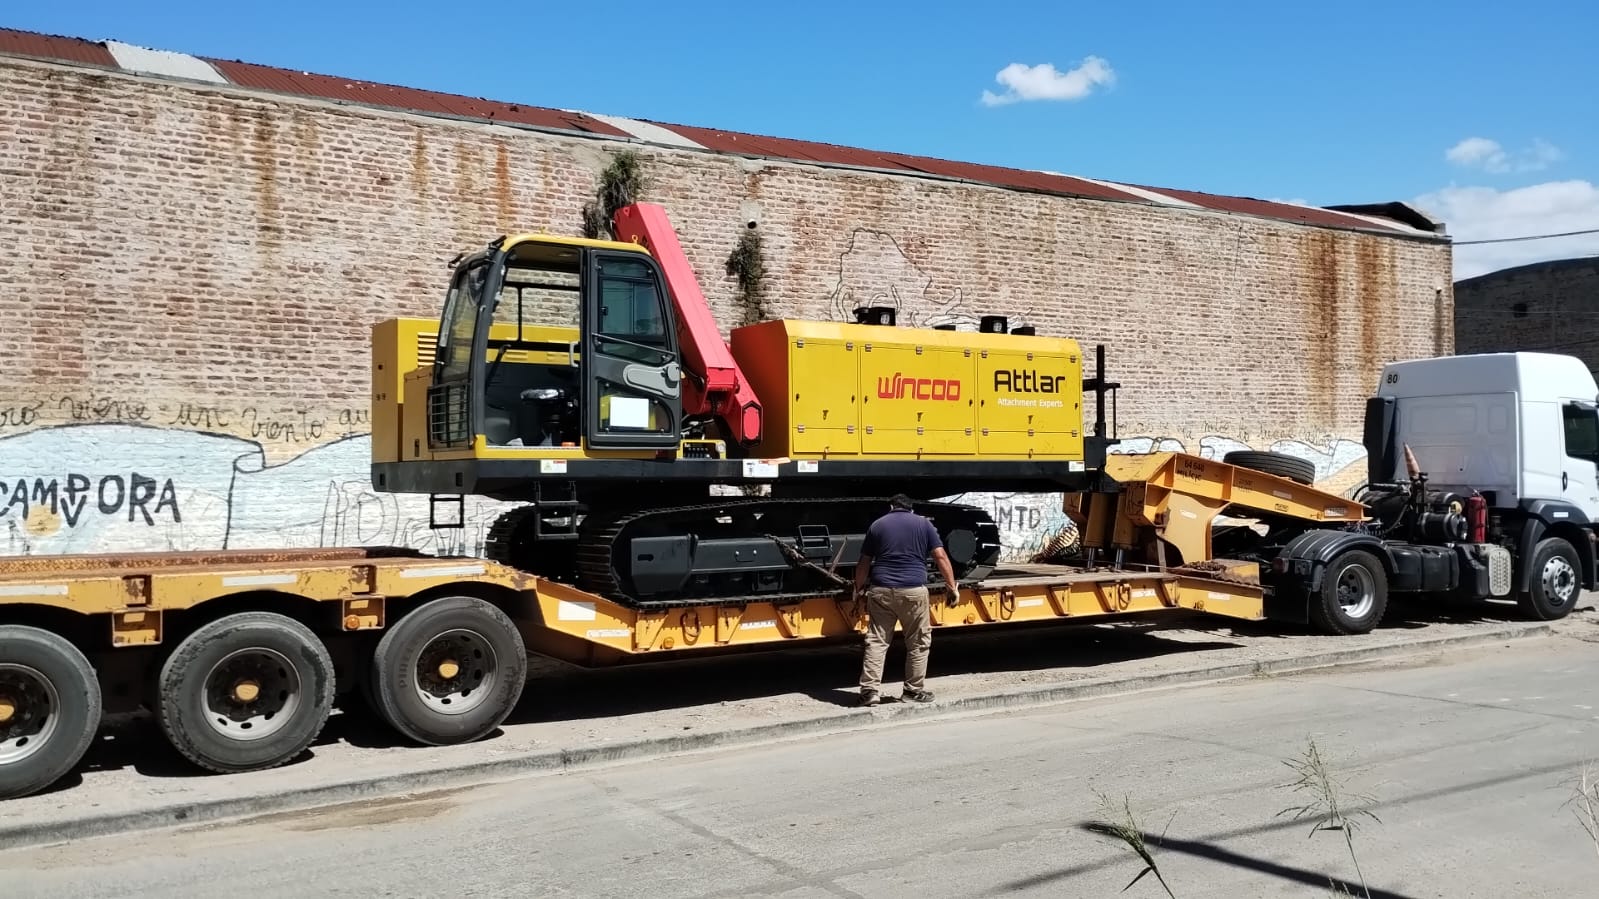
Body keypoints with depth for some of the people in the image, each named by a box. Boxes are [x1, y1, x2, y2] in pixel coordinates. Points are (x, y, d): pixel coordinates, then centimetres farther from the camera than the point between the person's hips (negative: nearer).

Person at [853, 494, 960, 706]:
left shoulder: (877, 525, 13)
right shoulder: (923, 524, 10)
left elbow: (864, 563, 13)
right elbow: (941, 557, 4)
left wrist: (859, 588, 26)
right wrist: (952, 586, 9)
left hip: (881, 590, 2)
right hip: (913, 591, -1)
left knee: (876, 641, 6)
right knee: (919, 642, 11)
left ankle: (869, 690, 1)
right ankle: (914, 690, 14)